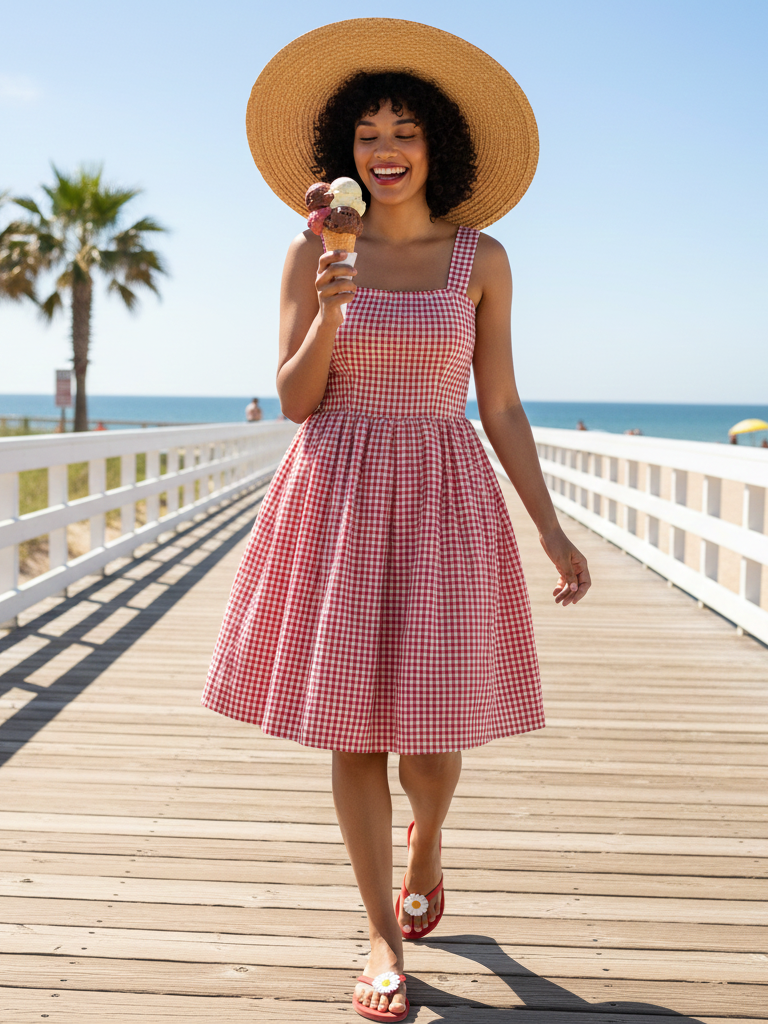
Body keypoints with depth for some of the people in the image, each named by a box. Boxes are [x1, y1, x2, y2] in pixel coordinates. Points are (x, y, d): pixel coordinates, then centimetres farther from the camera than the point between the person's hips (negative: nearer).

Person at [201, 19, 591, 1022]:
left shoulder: (481, 260, 4)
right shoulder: (314, 253, 3)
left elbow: (501, 409, 5)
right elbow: (296, 401, 0)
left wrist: (552, 529, 1)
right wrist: (328, 313, -18)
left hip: (442, 499, 0)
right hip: (337, 498, 0)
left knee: (433, 728, 2)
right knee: (353, 725, 1)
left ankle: (426, 842, 39)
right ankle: (385, 939, 17)